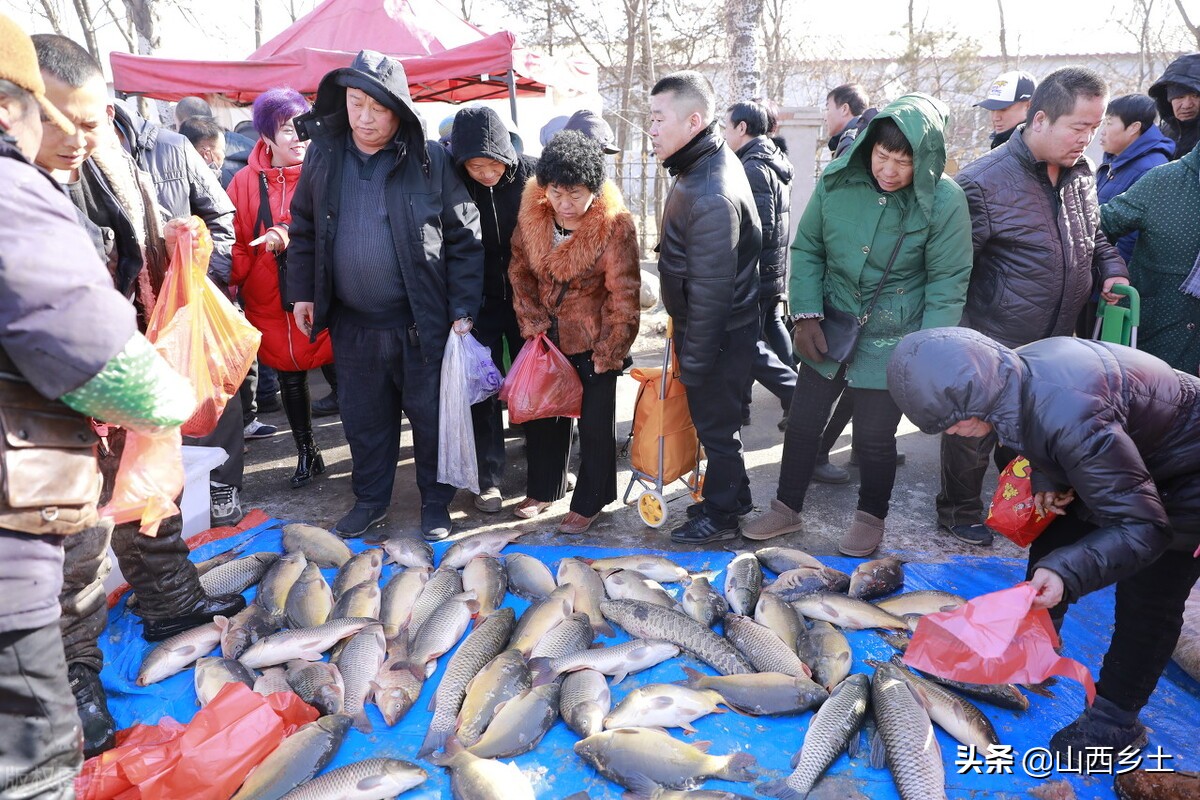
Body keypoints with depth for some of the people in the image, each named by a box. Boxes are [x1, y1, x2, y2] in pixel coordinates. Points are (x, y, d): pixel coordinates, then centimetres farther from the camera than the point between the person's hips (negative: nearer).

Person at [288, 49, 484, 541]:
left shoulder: (431, 161, -7)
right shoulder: (323, 157, 4)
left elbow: (464, 239, -6)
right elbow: (303, 228, 15)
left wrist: (463, 310, -9)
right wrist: (302, 291, 11)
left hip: (422, 322, -3)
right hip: (352, 322, 4)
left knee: (430, 415, 8)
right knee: (362, 417, 15)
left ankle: (436, 504, 27)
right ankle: (370, 500, 34)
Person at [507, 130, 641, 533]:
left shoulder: (614, 224, -22)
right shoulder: (532, 213, -8)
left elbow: (623, 296, -19)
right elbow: (521, 270, 3)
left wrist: (608, 354, -17)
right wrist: (532, 321, -5)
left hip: (593, 341, -5)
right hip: (548, 336, 5)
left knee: (595, 424, 5)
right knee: (542, 413, 17)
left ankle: (589, 502, 23)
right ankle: (544, 488, 37)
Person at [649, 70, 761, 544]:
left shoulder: (712, 197, -28)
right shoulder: (707, 164, 6)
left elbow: (710, 291, -26)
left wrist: (693, 361, -19)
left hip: (719, 335, -10)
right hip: (714, 327, 10)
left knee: (716, 425, 6)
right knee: (715, 419, 21)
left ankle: (721, 515, 25)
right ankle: (733, 499, 38)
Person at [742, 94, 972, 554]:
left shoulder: (945, 201, -14)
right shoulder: (838, 180, -7)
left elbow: (948, 282, -9)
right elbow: (806, 249, 2)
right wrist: (807, 314, -6)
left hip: (891, 342, -3)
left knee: (873, 437, 6)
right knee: (802, 422, 12)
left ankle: (871, 517, 33)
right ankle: (787, 508, 32)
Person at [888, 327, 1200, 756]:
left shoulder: (1070, 419, -43)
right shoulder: (1012, 374, -18)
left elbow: (1142, 528, -35)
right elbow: (1045, 443, 5)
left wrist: (1068, 571, -46)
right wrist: (1048, 480, -13)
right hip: (1131, 454, 8)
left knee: (1148, 596, -6)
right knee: (1052, 545, 9)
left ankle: (1115, 719, 11)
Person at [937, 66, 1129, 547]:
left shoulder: (1081, 174, 5)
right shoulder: (984, 182, -18)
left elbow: (1095, 236, 20)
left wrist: (1112, 270, -1)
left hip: (1057, 344, 7)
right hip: (993, 346, -6)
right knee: (975, 431, 8)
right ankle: (959, 513, 29)